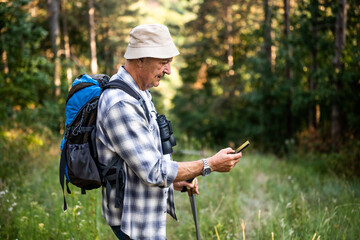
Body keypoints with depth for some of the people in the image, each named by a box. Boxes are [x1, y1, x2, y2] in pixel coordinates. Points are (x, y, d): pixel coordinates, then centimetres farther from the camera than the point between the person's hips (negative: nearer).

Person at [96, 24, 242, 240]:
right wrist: (210, 165, -20)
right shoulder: (121, 104, -26)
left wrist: (172, 181, 7)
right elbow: (154, 172, -26)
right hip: (135, 221, -10)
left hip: (149, 214, 10)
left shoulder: (140, 93, 8)